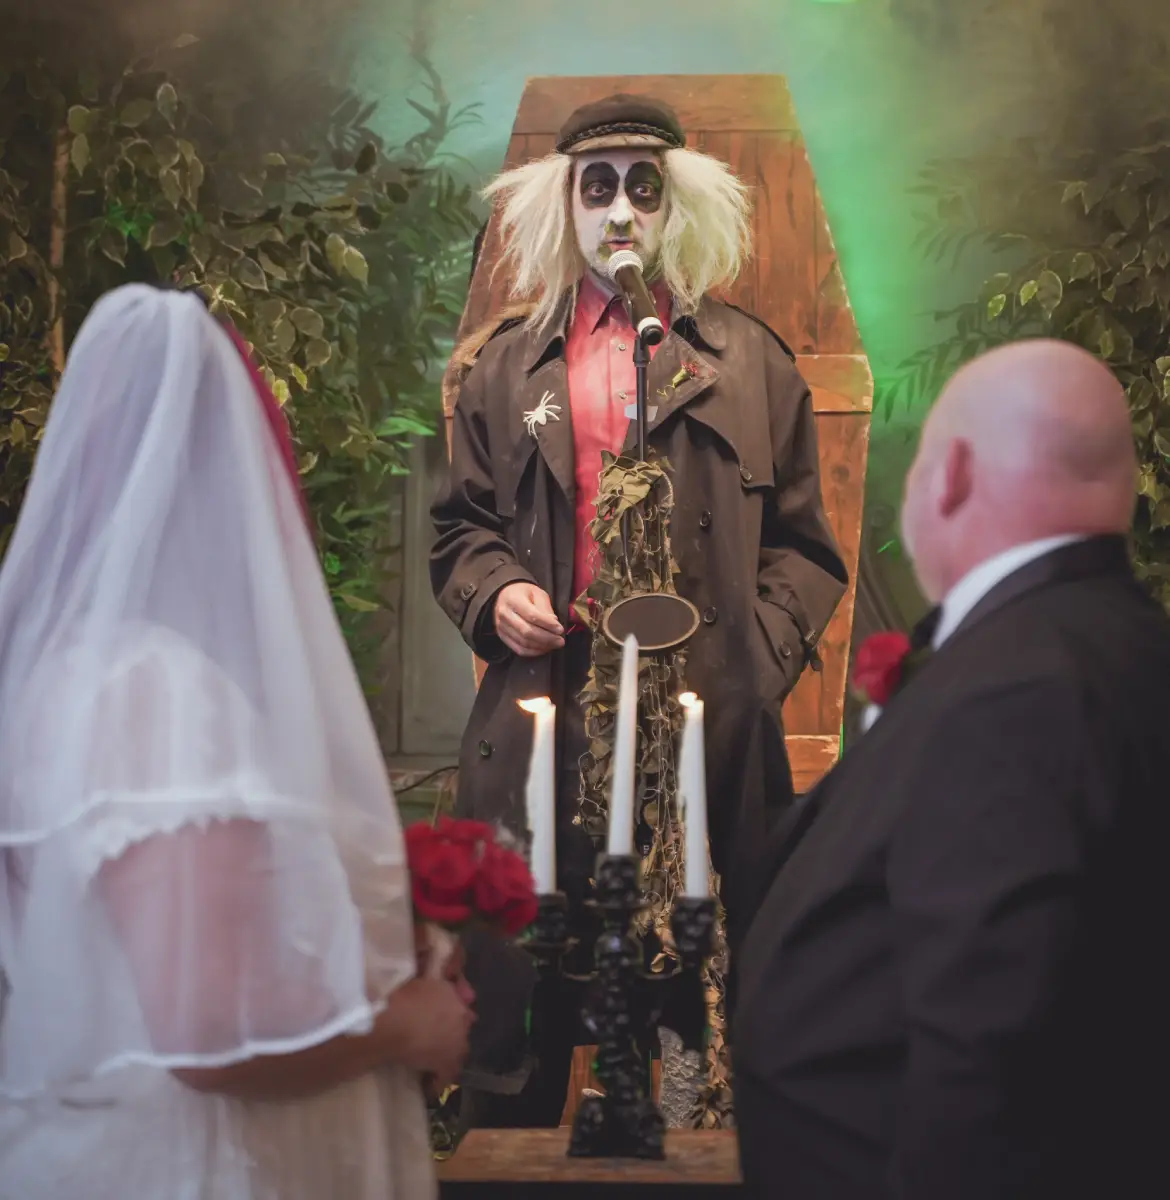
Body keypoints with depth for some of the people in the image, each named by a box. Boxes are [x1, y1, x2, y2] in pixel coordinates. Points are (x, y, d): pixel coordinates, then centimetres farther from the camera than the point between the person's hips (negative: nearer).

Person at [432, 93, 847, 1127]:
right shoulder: (506, 364, 16)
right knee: (520, 992, 3)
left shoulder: (750, 360, 12)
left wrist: (758, 664, -3)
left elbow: (801, 544, 10)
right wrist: (492, 593, -2)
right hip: (541, 724, 1)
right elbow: (462, 524, 19)